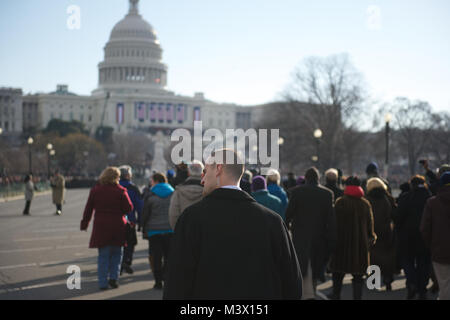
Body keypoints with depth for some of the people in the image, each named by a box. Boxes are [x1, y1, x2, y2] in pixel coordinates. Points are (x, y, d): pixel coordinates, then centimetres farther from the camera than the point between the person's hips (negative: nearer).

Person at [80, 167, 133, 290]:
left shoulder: (95, 190, 2)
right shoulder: (120, 191, -6)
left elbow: (88, 209, 5)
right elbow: (129, 208, -7)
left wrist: (84, 223, 13)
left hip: (101, 226, 2)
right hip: (117, 227, -1)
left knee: (103, 255, 7)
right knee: (116, 253, 16)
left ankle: (103, 283, 4)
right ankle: (113, 277, 6)